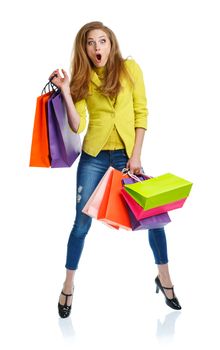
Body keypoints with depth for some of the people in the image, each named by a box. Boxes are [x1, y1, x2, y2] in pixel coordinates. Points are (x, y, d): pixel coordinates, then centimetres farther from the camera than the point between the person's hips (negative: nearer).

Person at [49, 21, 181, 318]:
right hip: (94, 156, 0)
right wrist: (65, 91, -16)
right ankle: (68, 286, 19)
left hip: (127, 154, 0)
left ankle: (164, 278, 22)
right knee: (82, 222, 3)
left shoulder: (129, 68, -2)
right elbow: (77, 126, -7)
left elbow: (141, 114, -2)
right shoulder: (81, 78, 1)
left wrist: (136, 156, -7)